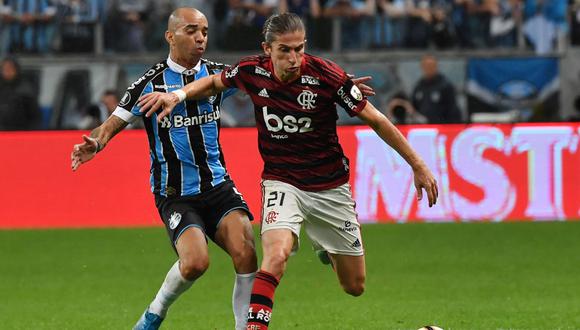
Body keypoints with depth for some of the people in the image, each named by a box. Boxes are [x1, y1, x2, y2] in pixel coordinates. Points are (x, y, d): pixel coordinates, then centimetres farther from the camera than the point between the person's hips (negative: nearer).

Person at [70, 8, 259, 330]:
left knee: (245, 253, -18)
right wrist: (95, 143, -31)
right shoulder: (151, 83, -7)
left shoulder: (216, 74, 5)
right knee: (195, 261, -22)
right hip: (174, 193, -4)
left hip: (218, 185, 4)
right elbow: (114, 123, -9)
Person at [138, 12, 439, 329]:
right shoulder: (252, 71, -12)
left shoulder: (327, 76, -20)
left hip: (330, 188, 0)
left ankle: (327, 251, 46)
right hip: (281, 182, 0)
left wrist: (418, 166, -7)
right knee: (276, 256, -31)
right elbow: (215, 82, 13)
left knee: (355, 287, 11)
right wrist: (176, 95, -4)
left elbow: (375, 119, -10)